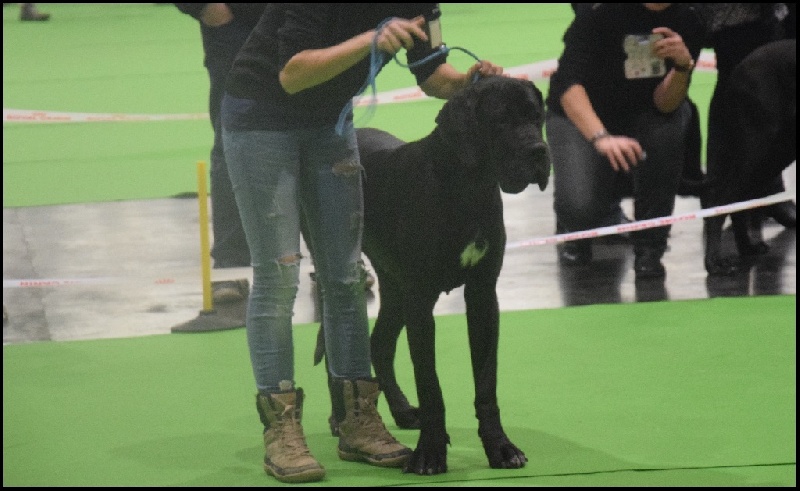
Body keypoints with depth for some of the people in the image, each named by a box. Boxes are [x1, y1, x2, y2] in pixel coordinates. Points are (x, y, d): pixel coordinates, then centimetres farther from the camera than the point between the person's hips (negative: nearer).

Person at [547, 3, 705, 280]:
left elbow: (664, 104, -20)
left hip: (642, 114, 3)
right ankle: (577, 230, 14)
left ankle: (649, 246, -16)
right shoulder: (602, 12, -27)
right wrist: (601, 138, -49)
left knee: (670, 124, -32)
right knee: (579, 205, -28)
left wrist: (683, 65, -41)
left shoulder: (688, 20, -17)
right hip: (580, 116, -3)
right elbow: (568, 82, -34)